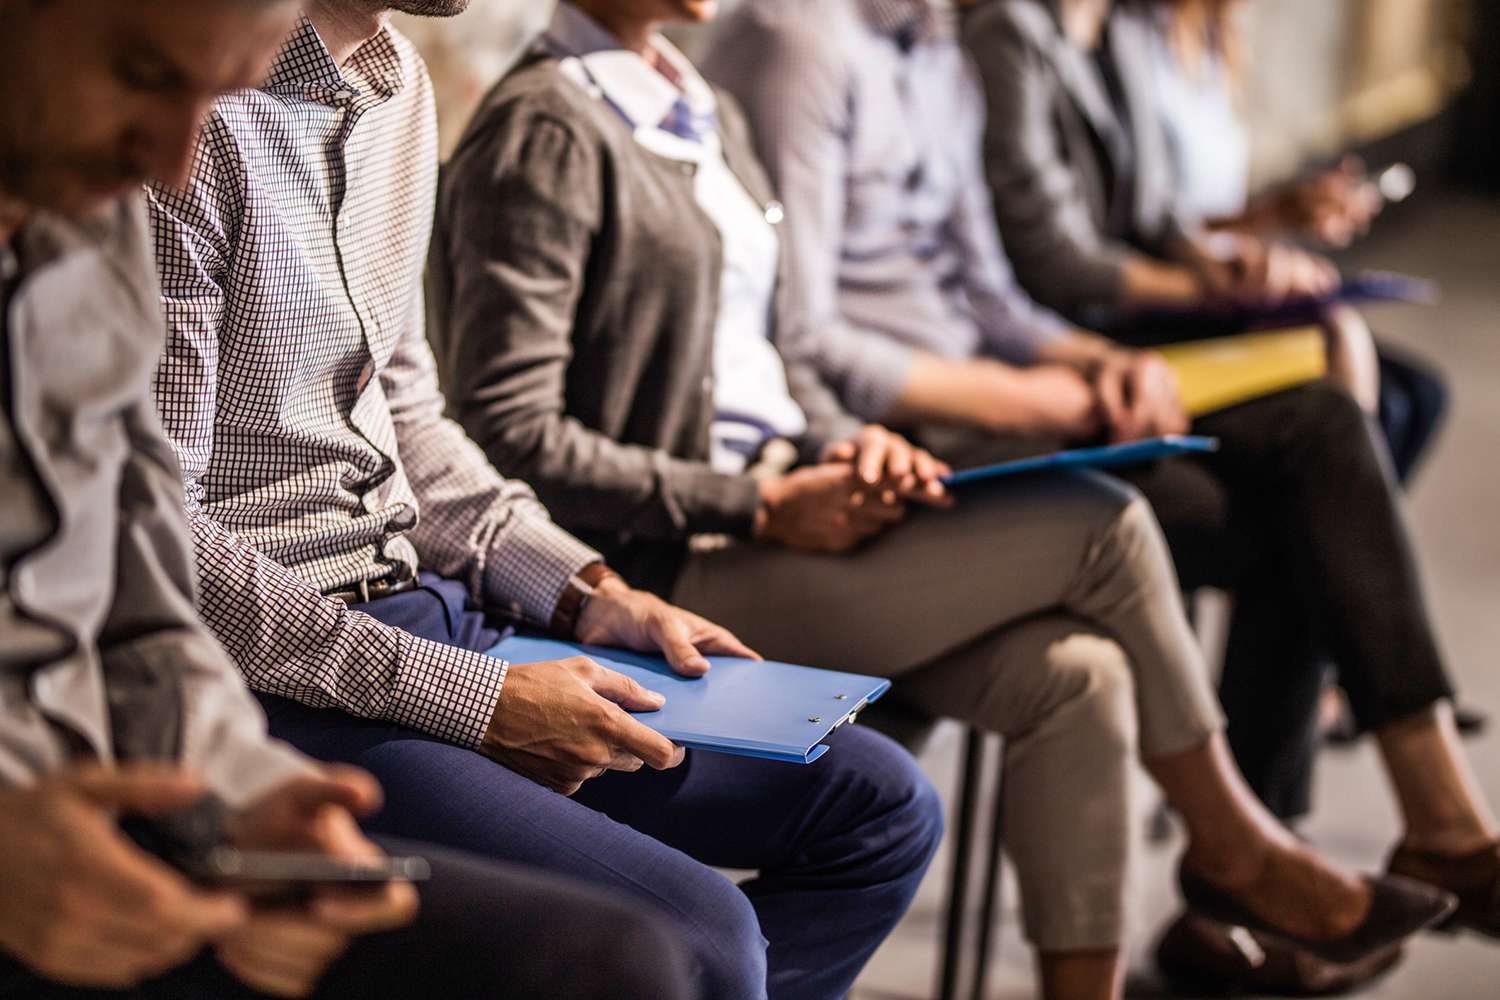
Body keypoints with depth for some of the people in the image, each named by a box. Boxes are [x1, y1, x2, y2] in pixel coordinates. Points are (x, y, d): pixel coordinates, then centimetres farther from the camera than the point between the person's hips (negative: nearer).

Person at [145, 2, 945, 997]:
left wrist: (587, 594, 7)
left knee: (882, 806, 6)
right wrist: (474, 701, -19)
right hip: (273, 681, -9)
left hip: (420, 609, 9)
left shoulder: (398, 82, 11)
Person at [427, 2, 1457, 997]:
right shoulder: (541, 132, -12)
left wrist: (841, 441, 0)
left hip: (775, 519, 8)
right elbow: (510, 437, -18)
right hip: (675, 574, -8)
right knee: (1102, 523, -13)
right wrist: (762, 507, -18)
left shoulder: (707, 114, 16)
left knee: (1071, 673, -13)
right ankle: (1229, 832, 9)